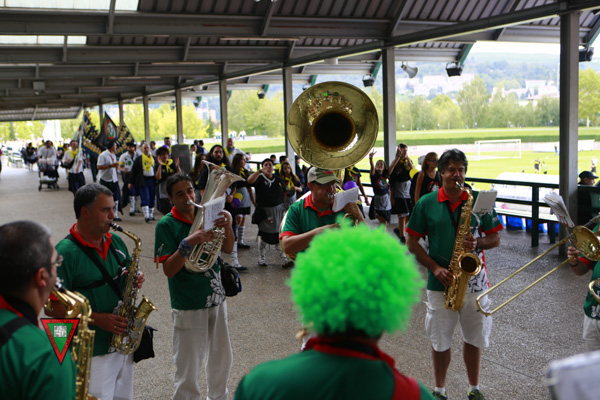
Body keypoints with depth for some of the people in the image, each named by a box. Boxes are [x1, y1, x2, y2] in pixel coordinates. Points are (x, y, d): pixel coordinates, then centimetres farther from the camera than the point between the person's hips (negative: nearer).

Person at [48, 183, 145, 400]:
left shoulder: (115, 242, 6)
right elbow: (55, 307, -18)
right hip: (92, 353, -7)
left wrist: (135, 280, -4)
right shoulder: (66, 252, -16)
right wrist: (97, 319, -24)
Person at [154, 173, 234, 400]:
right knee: (188, 372, 1)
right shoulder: (166, 225, -10)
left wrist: (227, 226, -17)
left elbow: (227, 249, 1)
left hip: (216, 299, 6)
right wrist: (188, 243, -30)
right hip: (188, 305, -6)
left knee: (221, 359, 20)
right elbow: (169, 270, -17)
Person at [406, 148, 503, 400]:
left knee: (474, 339, 13)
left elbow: (496, 238, 6)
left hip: (474, 281, 1)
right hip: (440, 283, -1)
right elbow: (411, 242, 0)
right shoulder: (426, 203, -2)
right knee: (440, 341, 8)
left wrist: (478, 243, -16)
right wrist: (435, 267, -11)